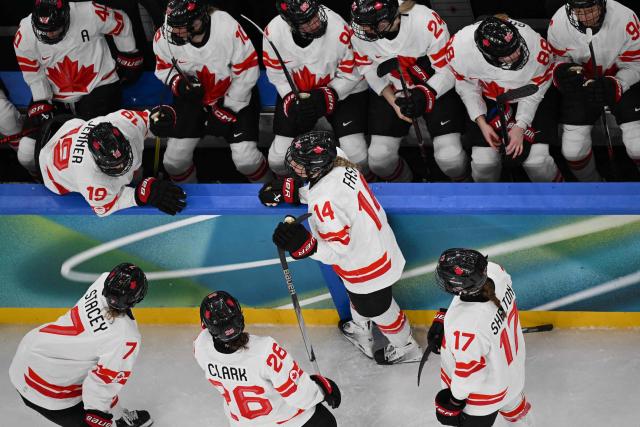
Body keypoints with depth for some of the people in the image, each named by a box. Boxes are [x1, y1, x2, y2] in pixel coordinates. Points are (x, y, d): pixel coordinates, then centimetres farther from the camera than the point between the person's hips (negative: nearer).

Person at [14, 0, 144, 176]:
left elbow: (121, 23, -2)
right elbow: (34, 75, 0)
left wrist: (129, 56, 10)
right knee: (28, 153, -8)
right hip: (54, 96, 3)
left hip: (98, 87, -3)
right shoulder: (24, 36, -15)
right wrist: (41, 105, -9)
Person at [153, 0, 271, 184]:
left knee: (246, 159, -14)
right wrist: (179, 84, -20)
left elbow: (247, 71, -18)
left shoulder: (229, 29, -31)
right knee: (174, 161, -1)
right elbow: (164, 67, 1)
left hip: (235, 96, -3)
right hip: (193, 98, 3)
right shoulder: (164, 37, -21)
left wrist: (228, 107, -12)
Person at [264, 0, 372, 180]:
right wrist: (291, 99, -17)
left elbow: (351, 74, -16)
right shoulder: (273, 32, -22)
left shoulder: (339, 28, -31)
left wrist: (326, 97, -25)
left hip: (343, 91, -2)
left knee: (358, 158, -15)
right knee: (278, 160, -4)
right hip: (294, 92, 3)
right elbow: (276, 73, -5)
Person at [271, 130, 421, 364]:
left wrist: (307, 245, -42)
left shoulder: (324, 202, -41)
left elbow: (339, 250, -33)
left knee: (376, 308, 21)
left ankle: (405, 348, 48)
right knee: (358, 298, 35)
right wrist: (296, 193, 4)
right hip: (377, 244, 8)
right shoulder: (338, 160, -16)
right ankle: (360, 332, 63)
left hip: (367, 265, -8)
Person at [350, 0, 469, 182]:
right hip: (389, 90, 3)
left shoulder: (427, 22, -33)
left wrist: (423, 96, -30)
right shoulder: (359, 29, -22)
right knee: (379, 159, -6)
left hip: (436, 86, -3)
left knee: (450, 158, -15)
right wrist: (392, 101, -15)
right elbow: (368, 68, -4)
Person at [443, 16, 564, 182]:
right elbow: (467, 86, -10)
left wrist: (520, 127, -17)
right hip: (490, 100, 1)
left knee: (536, 161, -14)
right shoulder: (460, 48, -32)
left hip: (532, 97, -1)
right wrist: (482, 124, -14)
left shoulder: (536, 45, -36)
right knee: (483, 161, -9)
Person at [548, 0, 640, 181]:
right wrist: (563, 73, -25)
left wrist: (612, 86, -31)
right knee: (573, 151, -5)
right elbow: (557, 60, -3)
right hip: (582, 84, 2)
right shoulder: (558, 23, -21)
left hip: (624, 83, -2)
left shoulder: (625, 19, -28)